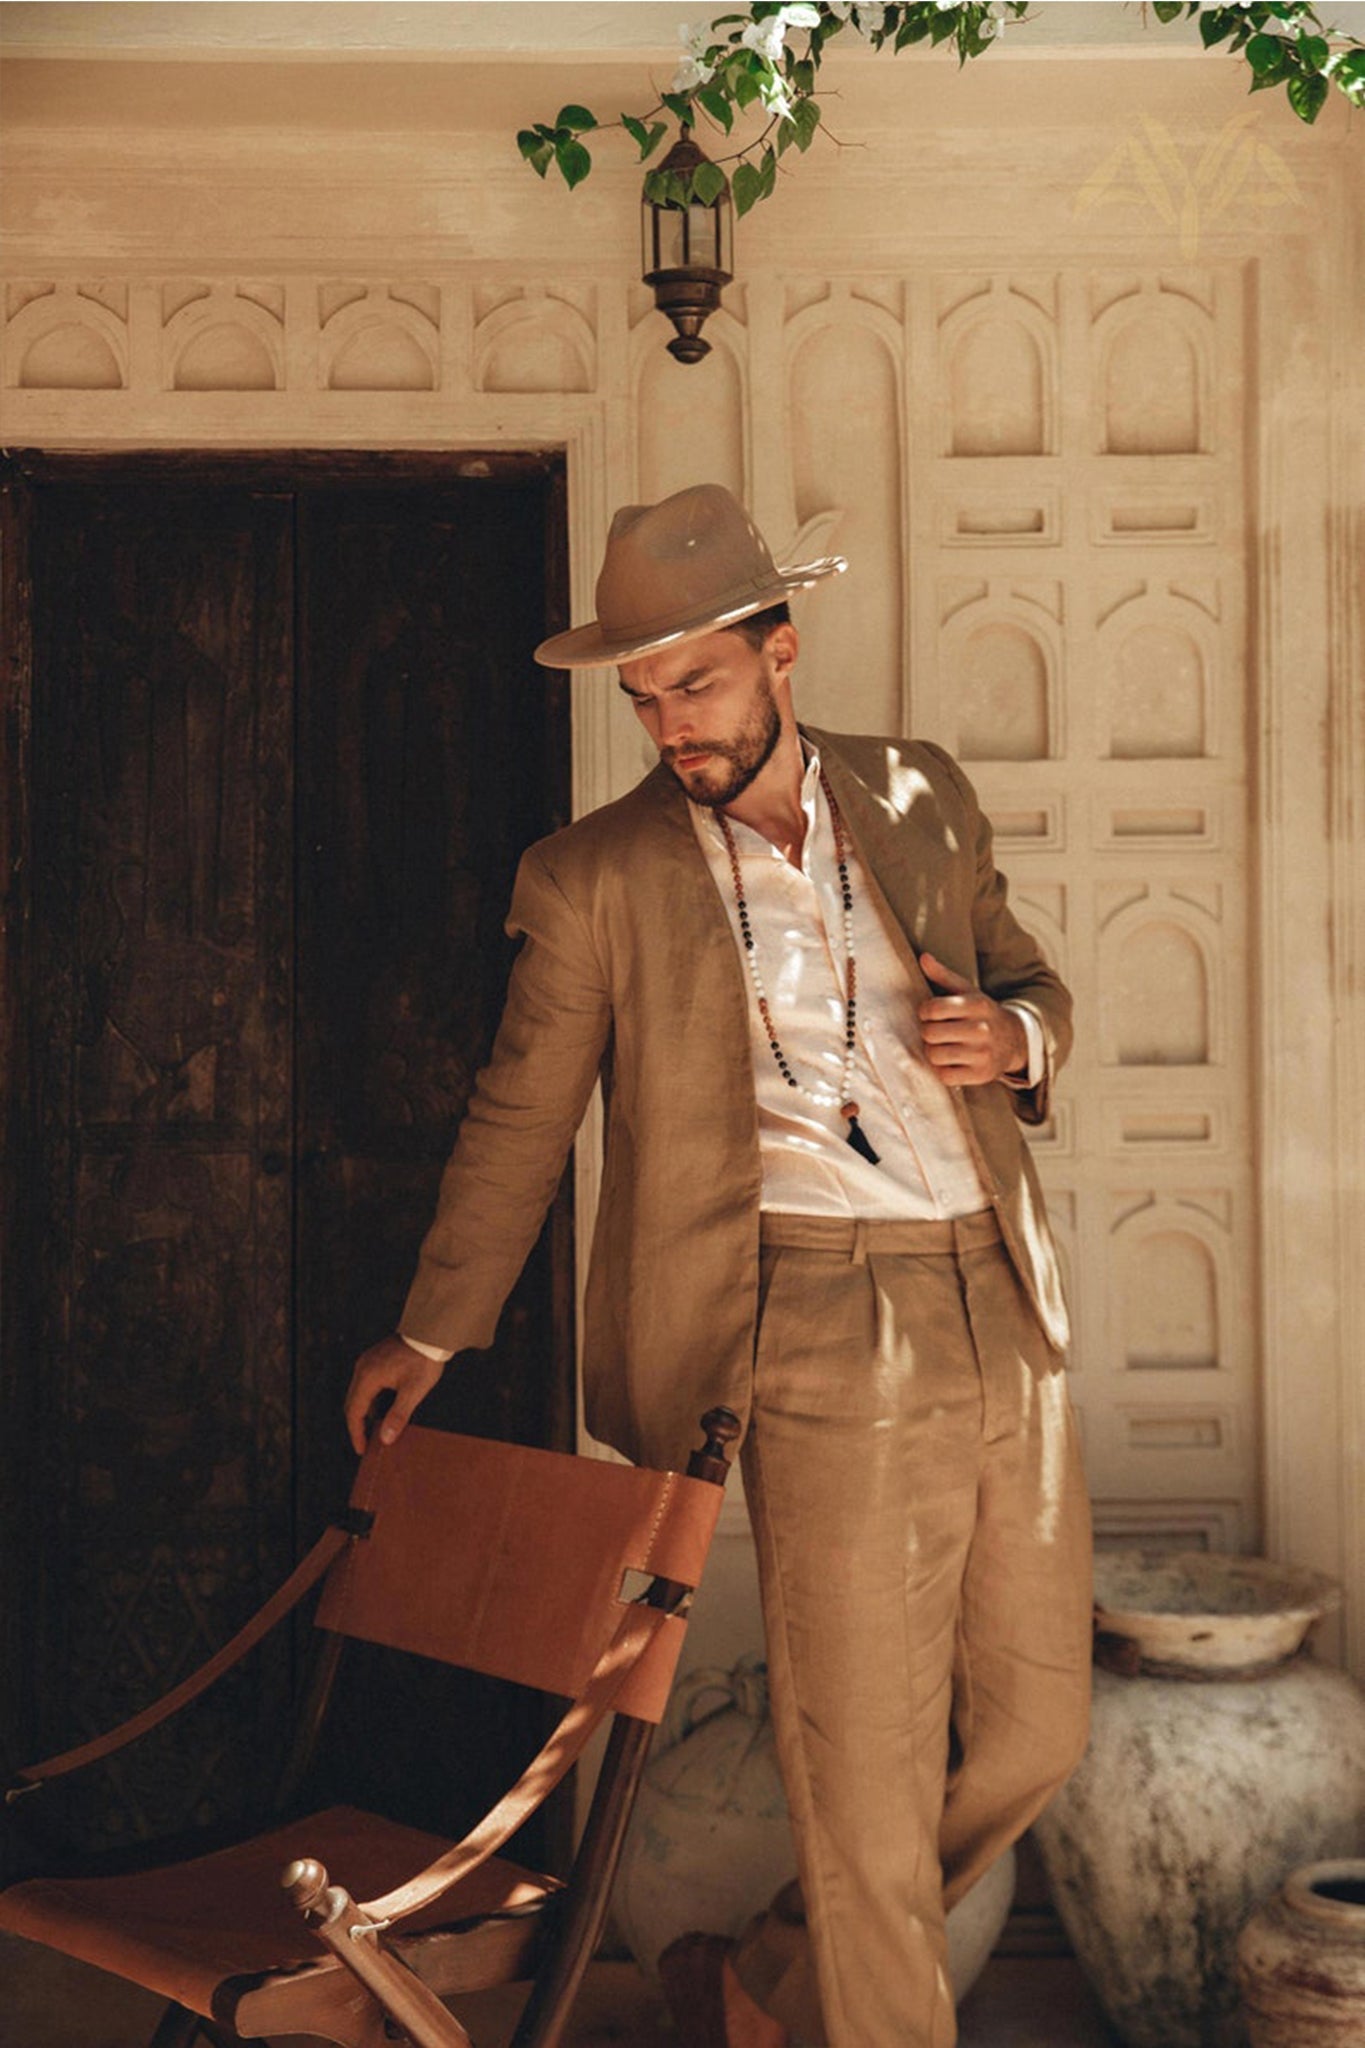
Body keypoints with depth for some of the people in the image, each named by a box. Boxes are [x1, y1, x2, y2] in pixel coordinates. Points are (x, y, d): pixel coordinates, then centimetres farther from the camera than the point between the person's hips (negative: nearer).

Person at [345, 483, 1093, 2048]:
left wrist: (1015, 1034, -1)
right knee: (865, 1766, -7)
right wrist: (430, 1334, 19)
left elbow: (1032, 980, 24)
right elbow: (518, 1120, 11)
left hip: (1004, 1314, 5)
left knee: (1033, 1728, 11)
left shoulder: (922, 801, 11)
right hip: (823, 1321, -5)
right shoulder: (596, 877, 1)